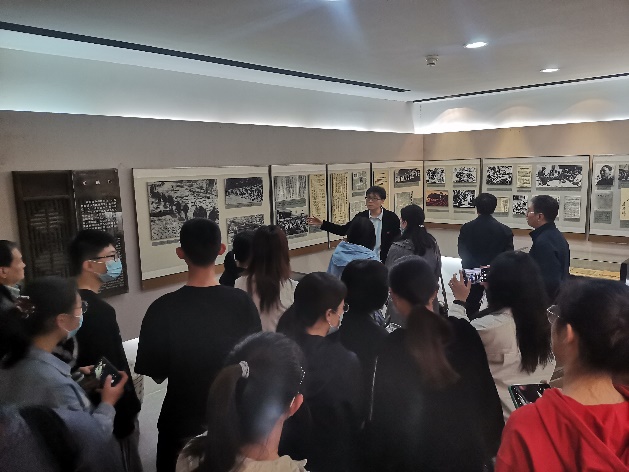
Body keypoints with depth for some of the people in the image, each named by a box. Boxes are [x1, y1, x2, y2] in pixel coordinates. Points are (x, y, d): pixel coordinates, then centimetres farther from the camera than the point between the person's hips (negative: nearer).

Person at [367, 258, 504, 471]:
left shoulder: (393, 347, -21)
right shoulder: (464, 332, -11)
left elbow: (384, 411, -14)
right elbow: (486, 391, -3)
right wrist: (490, 443, 11)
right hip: (467, 449, 3)